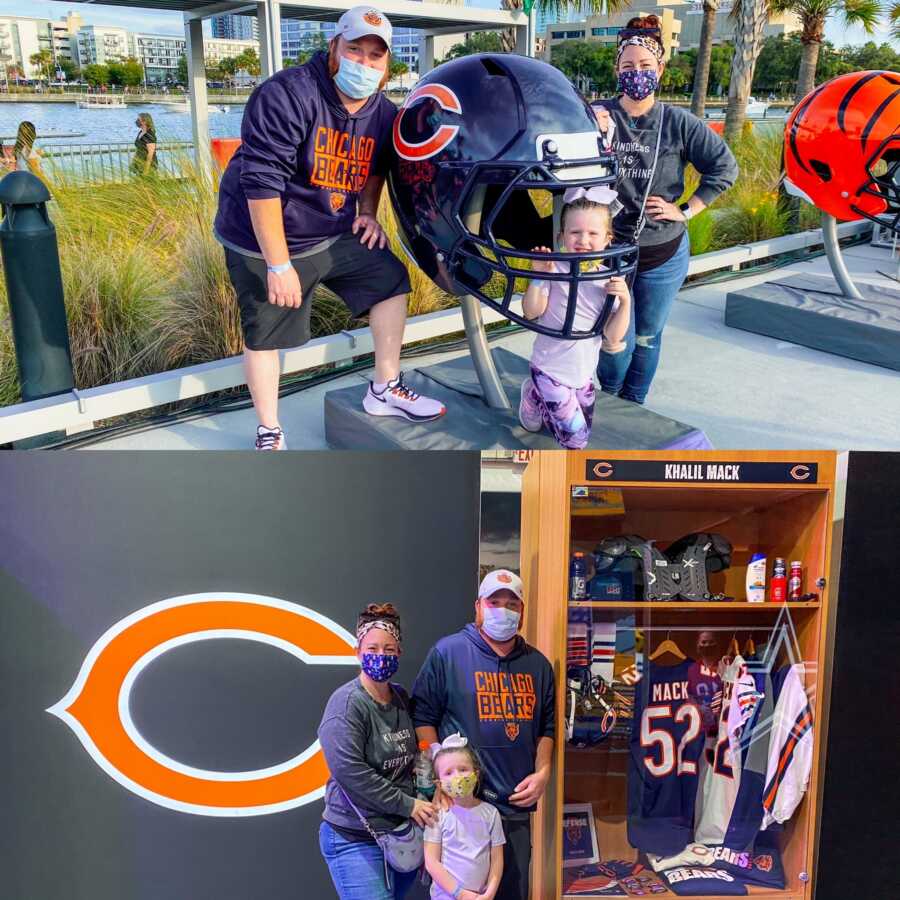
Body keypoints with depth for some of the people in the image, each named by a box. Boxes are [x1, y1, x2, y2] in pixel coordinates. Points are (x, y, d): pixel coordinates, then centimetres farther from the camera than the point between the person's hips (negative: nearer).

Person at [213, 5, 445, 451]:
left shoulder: (383, 114, -2)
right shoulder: (286, 95, -25)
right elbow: (261, 183, -28)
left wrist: (368, 212, 4)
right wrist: (279, 265, -27)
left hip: (335, 234, 7)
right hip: (264, 240, -6)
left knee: (391, 279, 5)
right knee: (264, 335, 1)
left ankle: (384, 390, 18)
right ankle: (269, 433, 19)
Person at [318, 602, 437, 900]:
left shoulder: (402, 698, 7)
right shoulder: (346, 703, -14)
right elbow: (350, 772, -22)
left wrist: (423, 800, 4)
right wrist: (408, 805, -16)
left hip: (402, 835, 7)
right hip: (356, 840, -7)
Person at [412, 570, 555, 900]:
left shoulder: (538, 664, 10)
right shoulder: (446, 653, -6)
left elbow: (547, 728, 17)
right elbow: (423, 718, -6)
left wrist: (542, 773, 2)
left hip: (518, 804, 5)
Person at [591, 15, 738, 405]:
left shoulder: (678, 123, -6)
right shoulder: (599, 116, -8)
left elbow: (725, 167, 1)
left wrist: (686, 210, -5)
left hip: (664, 255, 2)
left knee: (647, 339, 14)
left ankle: (633, 408, 33)